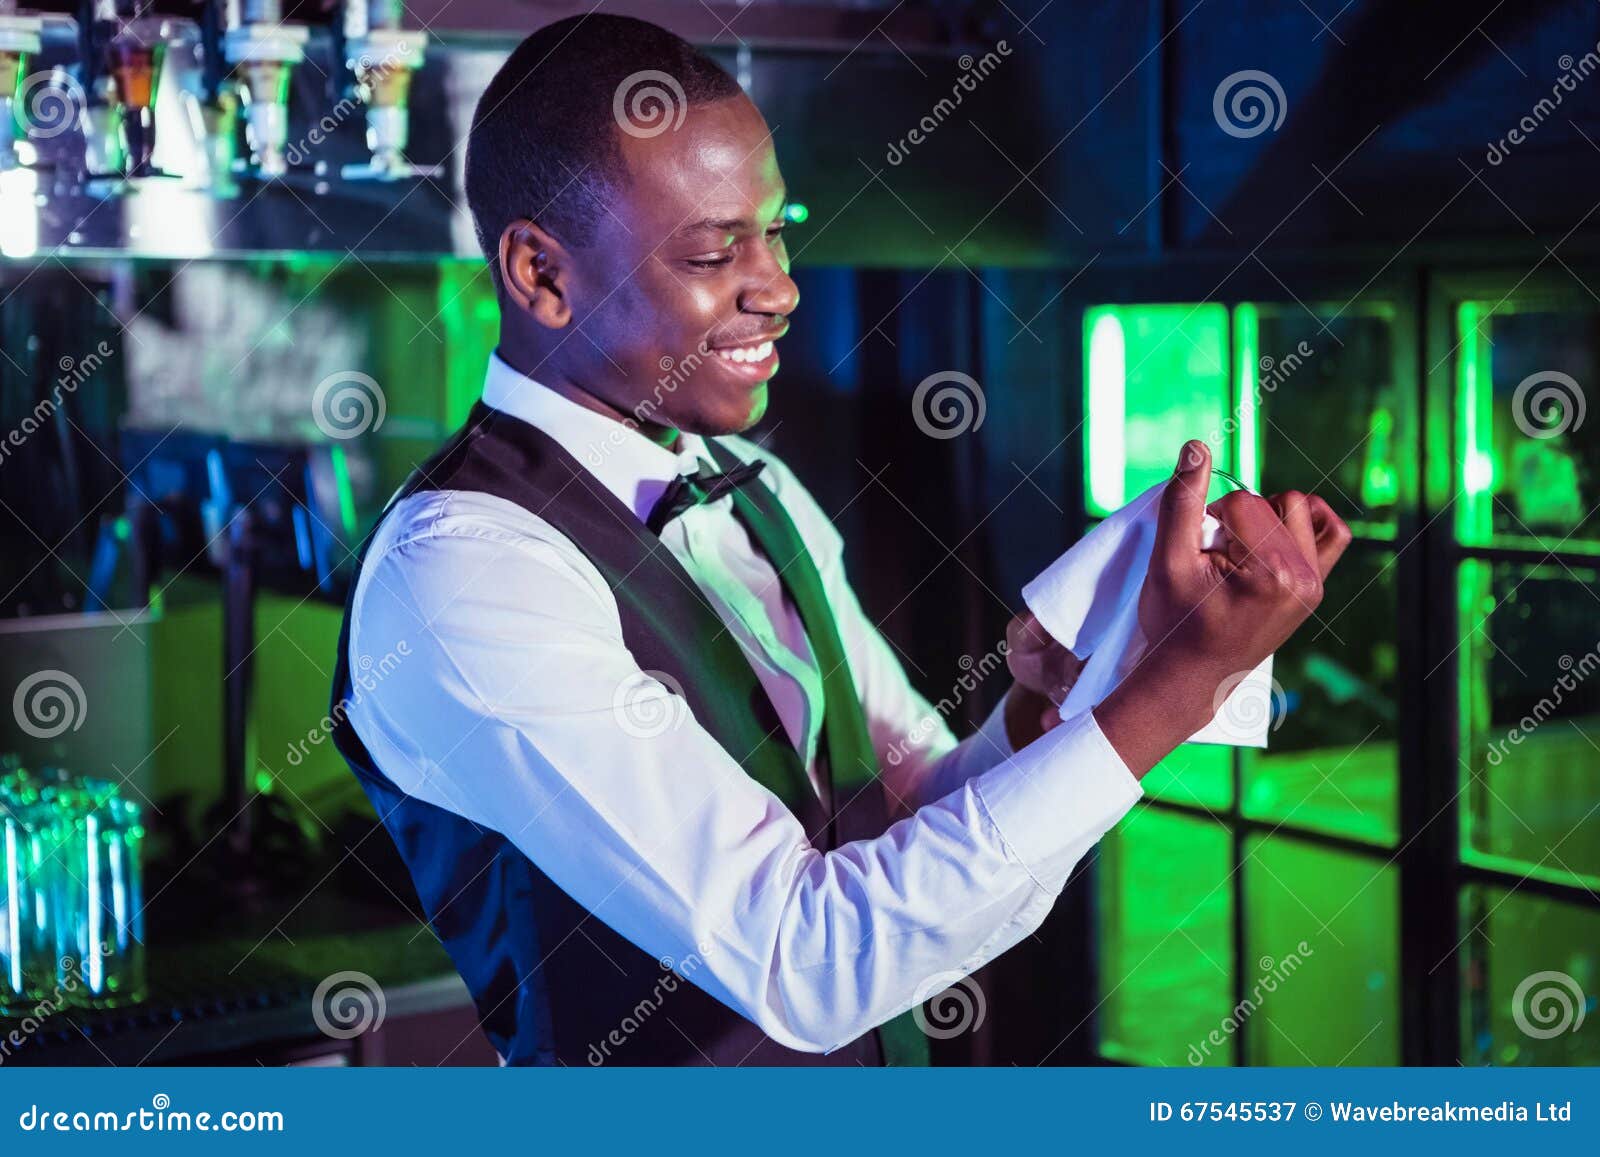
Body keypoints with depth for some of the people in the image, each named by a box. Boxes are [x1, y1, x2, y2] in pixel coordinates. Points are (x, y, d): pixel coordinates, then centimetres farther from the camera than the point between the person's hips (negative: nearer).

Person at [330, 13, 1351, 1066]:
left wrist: (1042, 711, -17)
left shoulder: (756, 487, 0)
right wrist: (1178, 683, -30)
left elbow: (927, 826, 3)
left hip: (883, 1062, 7)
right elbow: (799, 962, -29)